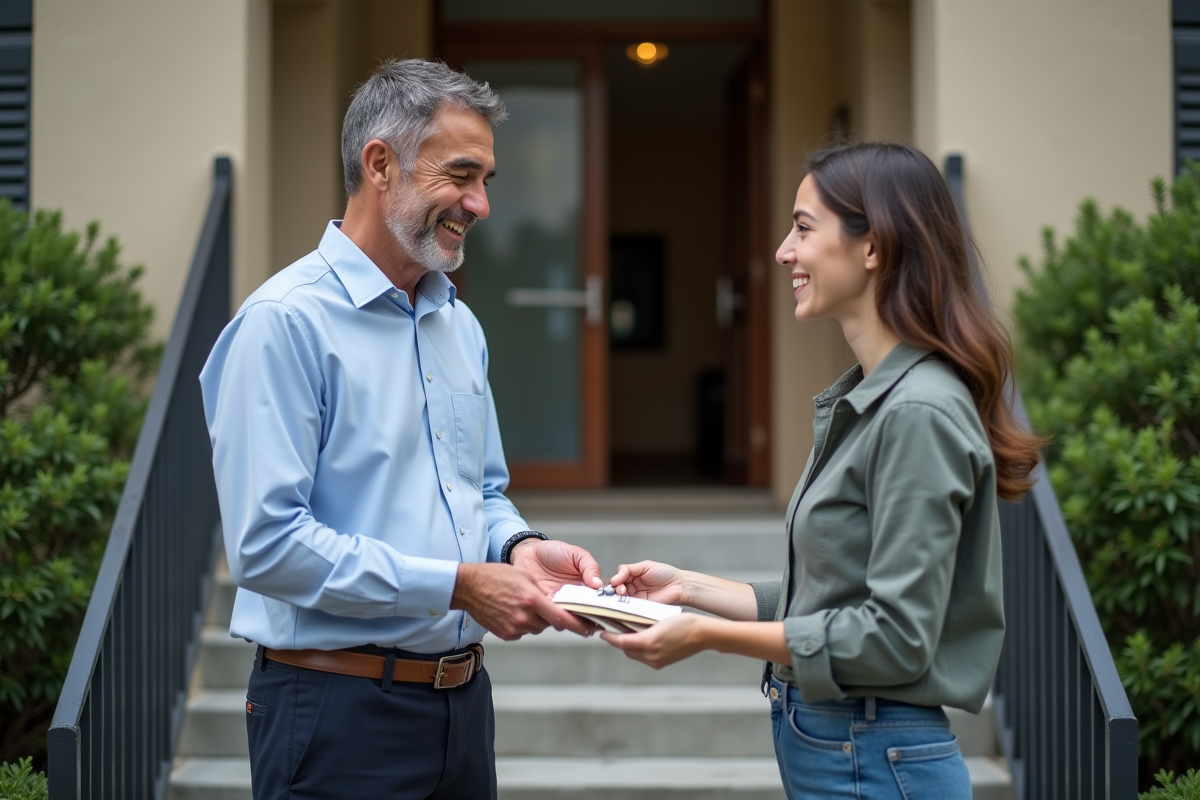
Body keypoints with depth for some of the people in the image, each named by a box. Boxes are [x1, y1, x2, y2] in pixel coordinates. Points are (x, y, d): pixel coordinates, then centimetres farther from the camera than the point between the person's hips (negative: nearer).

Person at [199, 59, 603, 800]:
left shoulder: (460, 325, 12)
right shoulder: (286, 322, -15)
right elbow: (266, 545, -22)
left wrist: (518, 546, -2)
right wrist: (457, 585, -19)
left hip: (462, 698, 8)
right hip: (340, 711, -7)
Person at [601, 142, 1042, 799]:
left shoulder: (918, 413, -19)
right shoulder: (862, 400, 10)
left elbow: (895, 636, -22)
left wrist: (708, 635, -19)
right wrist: (690, 588, 7)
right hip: (822, 742, 9)